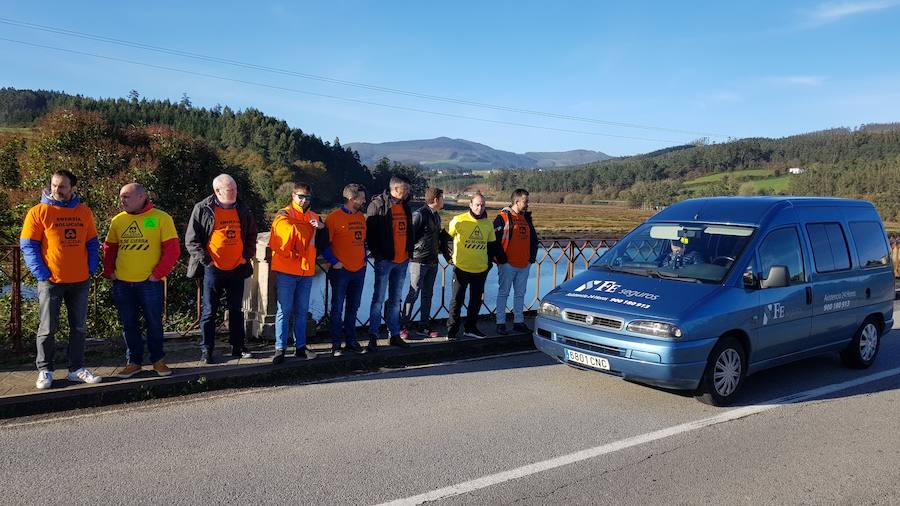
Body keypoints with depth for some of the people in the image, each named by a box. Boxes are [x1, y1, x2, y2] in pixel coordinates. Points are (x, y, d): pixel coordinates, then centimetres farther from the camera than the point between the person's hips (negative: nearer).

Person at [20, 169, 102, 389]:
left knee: (79, 327, 9)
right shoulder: (39, 212, -4)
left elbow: (92, 243, 12)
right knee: (48, 329, 4)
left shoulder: (84, 212, 6)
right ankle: (44, 370, 17)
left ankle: (77, 369, 19)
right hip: (51, 281, -3)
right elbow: (28, 246, -4)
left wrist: (91, 269, 1)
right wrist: (41, 273, -12)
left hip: (80, 281, 3)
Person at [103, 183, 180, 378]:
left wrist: (157, 274, -11)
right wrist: (109, 272, 4)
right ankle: (133, 362, 23)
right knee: (128, 325, 10)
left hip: (150, 282, -4)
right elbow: (109, 248, 16)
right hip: (122, 283, 4)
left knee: (154, 323, 6)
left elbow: (173, 249, -9)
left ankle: (158, 360, 21)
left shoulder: (161, 218, -6)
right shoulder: (117, 220, 8)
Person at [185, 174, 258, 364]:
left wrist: (247, 256, 5)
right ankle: (206, 351, 12)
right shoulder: (202, 209, -5)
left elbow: (252, 235, 17)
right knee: (209, 312, 3)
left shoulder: (242, 209, 7)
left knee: (236, 310, 12)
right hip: (213, 269, -4)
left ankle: (238, 347, 23)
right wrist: (206, 260, -12)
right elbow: (191, 241, -5)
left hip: (237, 268, 4)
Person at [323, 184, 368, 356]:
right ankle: (336, 344, 11)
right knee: (337, 308, 2)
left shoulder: (361, 217, 10)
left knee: (353, 308, 14)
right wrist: (334, 262, -13)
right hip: (341, 271, -6)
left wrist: (364, 259, 12)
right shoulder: (334, 217, -10)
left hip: (359, 270, 6)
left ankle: (351, 341, 24)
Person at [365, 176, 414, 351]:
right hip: (385, 260, -7)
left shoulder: (405, 206, 12)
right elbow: (370, 232, -11)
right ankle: (373, 337, 4)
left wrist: (409, 252, 10)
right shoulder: (377, 205, -9)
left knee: (395, 300, 13)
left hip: (402, 261, 7)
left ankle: (394, 335, 20)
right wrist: (377, 255, -13)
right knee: (378, 299, -2)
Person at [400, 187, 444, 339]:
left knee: (428, 294, 11)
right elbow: (410, 235, -16)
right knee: (413, 294, -4)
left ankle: (424, 326, 19)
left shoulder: (436, 216, 15)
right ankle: (403, 326, 5)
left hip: (432, 262, 8)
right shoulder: (419, 214, -14)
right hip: (419, 261, -8)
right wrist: (410, 254, -14)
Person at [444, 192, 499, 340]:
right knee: (457, 300, 0)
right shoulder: (459, 220, -8)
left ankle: (470, 328, 27)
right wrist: (447, 256, 0)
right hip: (461, 268, -5)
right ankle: (452, 331, 8)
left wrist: (489, 261, 13)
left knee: (476, 300, 13)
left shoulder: (488, 224, 6)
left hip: (481, 270, 5)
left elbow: (492, 244, 18)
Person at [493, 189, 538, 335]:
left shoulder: (527, 218, 12)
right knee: (503, 293, 1)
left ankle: (519, 322, 21)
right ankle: (500, 323, 7)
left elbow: (534, 239, 18)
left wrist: (532, 257, 9)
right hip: (508, 264, -6)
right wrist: (501, 258, -13)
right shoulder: (503, 217, -9)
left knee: (520, 294, 12)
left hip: (525, 264, 6)